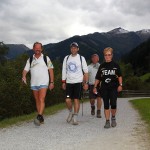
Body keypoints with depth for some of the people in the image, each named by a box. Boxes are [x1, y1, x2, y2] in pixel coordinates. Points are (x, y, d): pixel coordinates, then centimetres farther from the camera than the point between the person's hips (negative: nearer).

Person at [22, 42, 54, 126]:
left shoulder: (46, 58, 3)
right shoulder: (30, 60, 10)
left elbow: (51, 70, 3)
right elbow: (25, 70, 4)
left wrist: (52, 82, -1)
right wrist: (24, 76, -18)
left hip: (43, 83, -4)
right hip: (34, 83, 4)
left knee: (41, 100, -15)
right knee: (37, 101, 9)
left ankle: (39, 117, -20)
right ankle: (41, 118, 17)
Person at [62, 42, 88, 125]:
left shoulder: (81, 58, 2)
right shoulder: (66, 58, 9)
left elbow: (86, 71, 4)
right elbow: (64, 70, 13)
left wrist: (86, 83, -1)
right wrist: (63, 82, 7)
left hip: (78, 82, -2)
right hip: (69, 82, 2)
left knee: (76, 100, -5)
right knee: (67, 100, -5)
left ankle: (75, 117, 5)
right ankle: (71, 112, 23)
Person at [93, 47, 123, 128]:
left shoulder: (115, 65, 3)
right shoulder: (102, 66, 8)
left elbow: (119, 76, 7)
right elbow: (98, 78, 10)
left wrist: (120, 85, -4)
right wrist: (95, 87, 6)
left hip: (114, 87, -2)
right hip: (104, 88, 2)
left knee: (113, 104, -10)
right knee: (106, 105, 2)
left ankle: (113, 117, 17)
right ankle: (107, 121, 9)